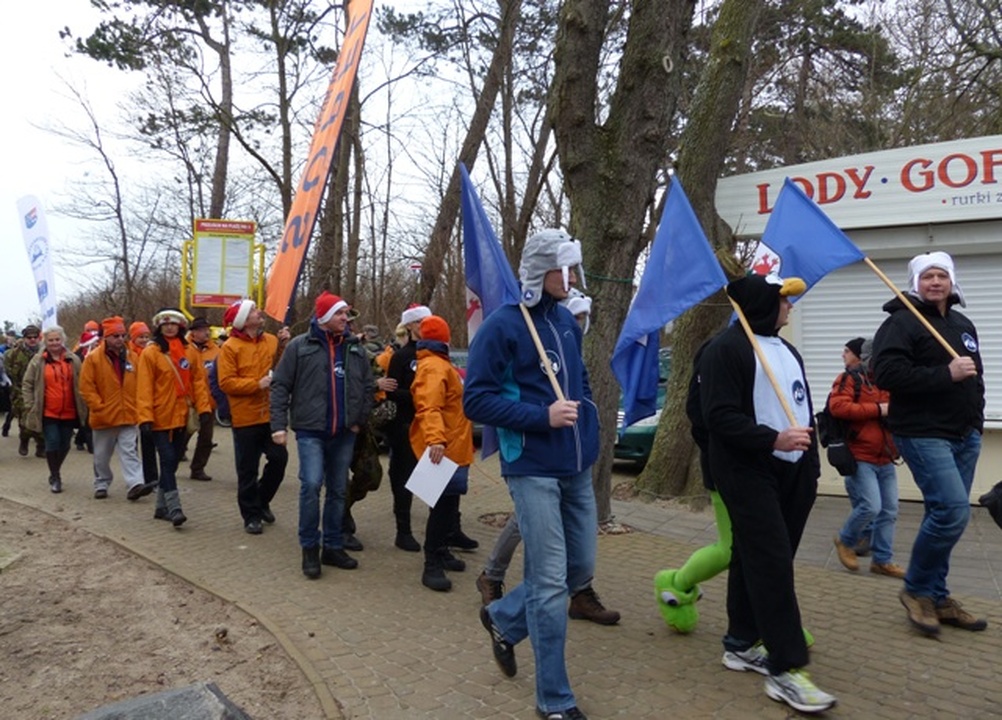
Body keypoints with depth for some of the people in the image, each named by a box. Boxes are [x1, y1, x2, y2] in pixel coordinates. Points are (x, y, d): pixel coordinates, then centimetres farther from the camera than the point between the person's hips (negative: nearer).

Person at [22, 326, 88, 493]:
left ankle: (55, 472, 32)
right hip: (48, 413, -2)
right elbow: (27, 385, 4)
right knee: (52, 443, -5)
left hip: (69, 413, 2)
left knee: (65, 445, 10)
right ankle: (55, 477, 11)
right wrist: (30, 406, -2)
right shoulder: (38, 361, 0)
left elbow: (81, 385, 9)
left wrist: (82, 407, 4)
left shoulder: (73, 360, 3)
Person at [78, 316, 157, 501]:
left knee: (130, 452, -6)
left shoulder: (132, 358, 6)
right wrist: (99, 407, -13)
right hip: (104, 417, -1)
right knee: (102, 455, 13)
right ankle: (101, 485, 28)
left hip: (129, 416, 2)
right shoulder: (93, 358, -5)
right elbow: (86, 387, -8)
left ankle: (135, 484, -14)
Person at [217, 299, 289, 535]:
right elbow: (226, 382, -13)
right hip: (246, 418, -4)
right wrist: (257, 384, -18)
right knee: (248, 470, 6)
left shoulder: (272, 341, 5)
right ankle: (251, 515, 20)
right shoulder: (230, 347, -8)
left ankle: (261, 500, 29)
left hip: (271, 415, 4)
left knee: (279, 458, 4)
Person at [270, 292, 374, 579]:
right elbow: (280, 386, -3)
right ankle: (310, 548, 2)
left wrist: (359, 419, 3)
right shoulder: (300, 345, -4)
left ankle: (333, 547, 23)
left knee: (338, 491, 10)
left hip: (344, 433, 4)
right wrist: (279, 424, -9)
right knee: (311, 485, -15)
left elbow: (367, 386, 12)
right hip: (310, 430, -4)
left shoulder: (355, 348, 7)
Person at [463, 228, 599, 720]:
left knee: (581, 568, 15)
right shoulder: (502, 326, -11)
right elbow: (475, 400, -13)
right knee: (550, 582, -2)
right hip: (534, 470, -7)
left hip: (576, 469, 7)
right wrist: (543, 417, -20)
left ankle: (503, 617, 37)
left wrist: (585, 415, 10)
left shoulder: (566, 320, 11)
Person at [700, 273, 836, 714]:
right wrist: (774, 439, -25)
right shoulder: (725, 349, -11)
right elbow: (719, 417, -19)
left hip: (790, 474, 9)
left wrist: (811, 464, 19)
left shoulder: (786, 350, 19)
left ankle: (741, 644, 24)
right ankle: (785, 669, -4)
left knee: (753, 560, 13)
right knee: (772, 564, -10)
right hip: (748, 474, -8)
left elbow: (803, 410, 24)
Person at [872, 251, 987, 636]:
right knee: (953, 510, -16)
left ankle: (936, 597, 20)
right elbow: (887, 374, -22)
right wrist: (946, 374, -23)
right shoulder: (901, 322, -9)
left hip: (965, 435, 8)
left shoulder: (963, 325, 17)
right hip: (923, 434, -8)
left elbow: (975, 375, 29)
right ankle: (917, 589, 3)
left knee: (944, 513, 10)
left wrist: (976, 419, 20)